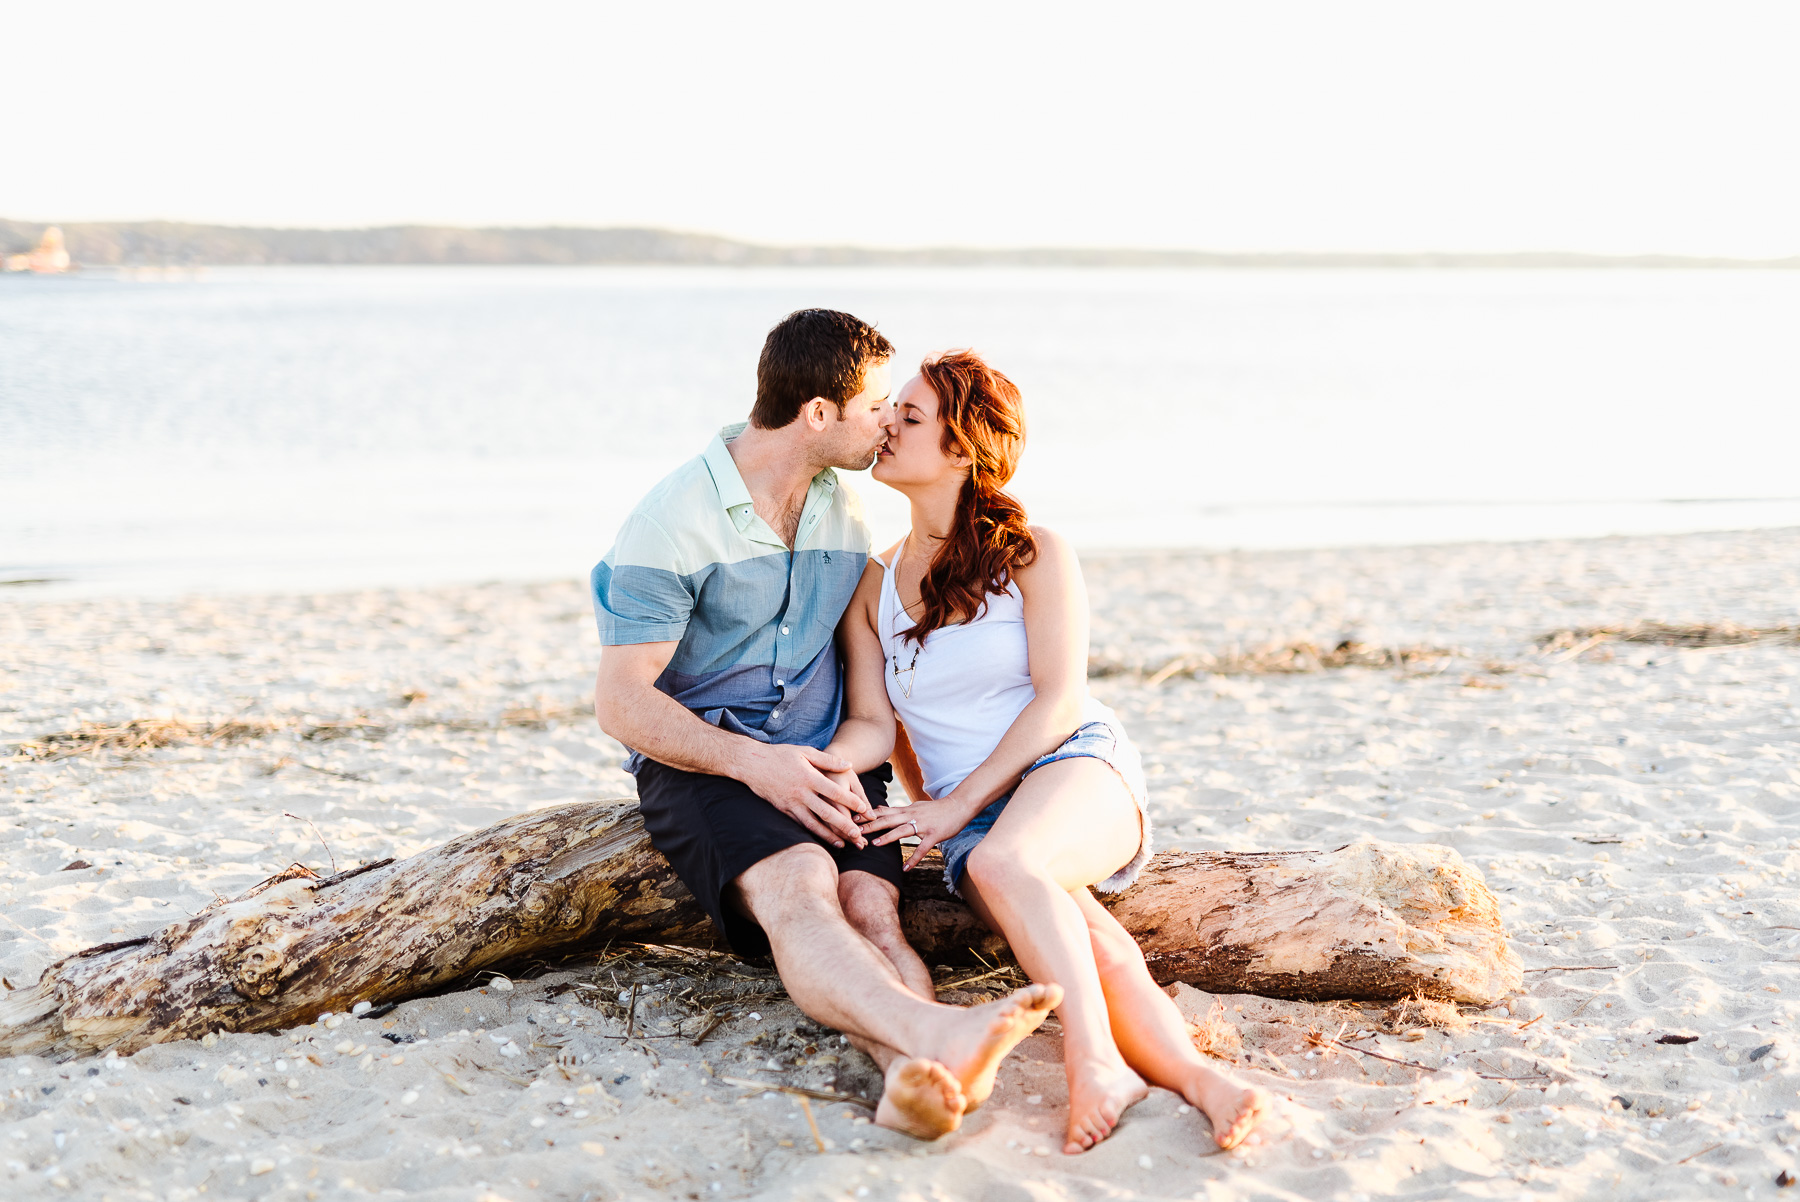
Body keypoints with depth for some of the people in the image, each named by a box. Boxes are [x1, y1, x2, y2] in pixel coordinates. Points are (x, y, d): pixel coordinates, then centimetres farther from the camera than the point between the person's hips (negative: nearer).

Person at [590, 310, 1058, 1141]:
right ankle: (935, 1031, -62)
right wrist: (753, 762, -22)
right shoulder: (674, 522, -7)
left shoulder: (847, 515, 13)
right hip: (698, 763, -5)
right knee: (798, 885, -36)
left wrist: (842, 762, -4)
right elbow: (621, 705, -10)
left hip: (819, 764, 5)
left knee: (872, 902, -28)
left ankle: (912, 1076, -55)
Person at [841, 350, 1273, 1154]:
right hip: (965, 823, 3)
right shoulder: (871, 588, 15)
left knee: (1002, 859, -39)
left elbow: (1060, 700, -6)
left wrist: (958, 804, -14)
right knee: (1087, 942, -31)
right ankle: (1189, 1074, -47)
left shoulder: (1034, 555, 4)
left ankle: (1096, 1065, -47)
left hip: (1076, 771, -3)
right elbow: (873, 725, 7)